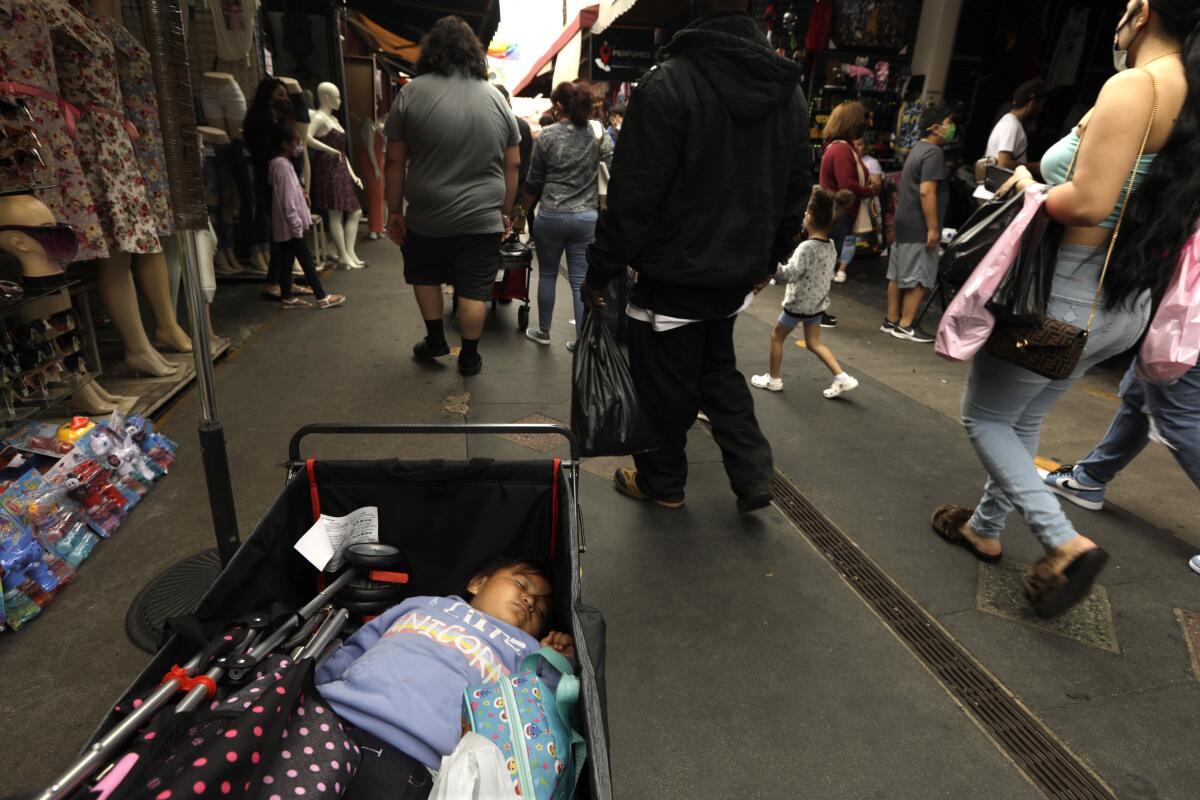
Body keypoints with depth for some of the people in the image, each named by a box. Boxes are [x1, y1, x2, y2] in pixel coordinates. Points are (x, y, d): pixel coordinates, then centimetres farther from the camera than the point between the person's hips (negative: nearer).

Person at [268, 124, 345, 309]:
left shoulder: (279, 164, 14)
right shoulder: (283, 166, -17)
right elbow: (288, 201, -21)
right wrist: (297, 226, -20)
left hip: (285, 226, 10)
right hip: (290, 226, -10)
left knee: (287, 261, 12)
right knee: (307, 261, -4)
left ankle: (287, 298, 18)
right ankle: (322, 298, 1)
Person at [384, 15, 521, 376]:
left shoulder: (411, 92, -3)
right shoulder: (496, 97, 3)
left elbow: (395, 161, -3)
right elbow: (513, 164, 5)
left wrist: (394, 211, 4)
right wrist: (505, 211, 12)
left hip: (427, 216, 0)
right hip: (483, 218, 1)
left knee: (424, 274, 22)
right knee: (473, 289, 8)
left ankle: (435, 340, 27)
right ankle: (469, 357, 16)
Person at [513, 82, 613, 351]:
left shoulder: (547, 136, -3)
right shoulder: (598, 135, 1)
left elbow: (534, 182, 1)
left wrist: (521, 212, 13)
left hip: (551, 215, -1)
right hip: (586, 217, 1)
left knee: (547, 275, 13)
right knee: (581, 280, 5)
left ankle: (543, 331, 25)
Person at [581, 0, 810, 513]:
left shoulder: (668, 84, -18)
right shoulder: (789, 89, 5)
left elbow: (634, 193, -20)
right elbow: (797, 188, 11)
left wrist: (599, 271, -11)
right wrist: (770, 257, 22)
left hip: (674, 274, -7)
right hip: (738, 273, 7)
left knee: (665, 383, 10)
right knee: (719, 368, 24)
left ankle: (662, 481, 29)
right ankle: (753, 476, 22)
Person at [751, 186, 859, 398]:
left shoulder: (807, 247, -23)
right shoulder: (830, 246, 2)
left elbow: (789, 275, -31)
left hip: (798, 303, -7)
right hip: (817, 302, 7)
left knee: (776, 336, 13)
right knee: (814, 343, 16)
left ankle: (773, 379, 24)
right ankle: (842, 377, 5)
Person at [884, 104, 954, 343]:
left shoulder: (918, 149, 18)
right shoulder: (933, 153, -13)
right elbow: (926, 192, -22)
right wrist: (933, 228, -21)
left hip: (905, 224, 10)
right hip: (919, 228, -10)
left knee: (898, 275, 10)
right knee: (919, 278, -5)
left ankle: (891, 321, 16)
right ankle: (905, 326, -3)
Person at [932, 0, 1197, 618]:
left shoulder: (1134, 86, -16)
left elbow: (1087, 203, -25)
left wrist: (1030, 187, -7)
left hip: (1064, 296, -9)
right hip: (1126, 307, 9)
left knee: (984, 418, 6)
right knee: (1022, 421, 21)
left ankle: (1064, 542, -2)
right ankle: (985, 527, 34)